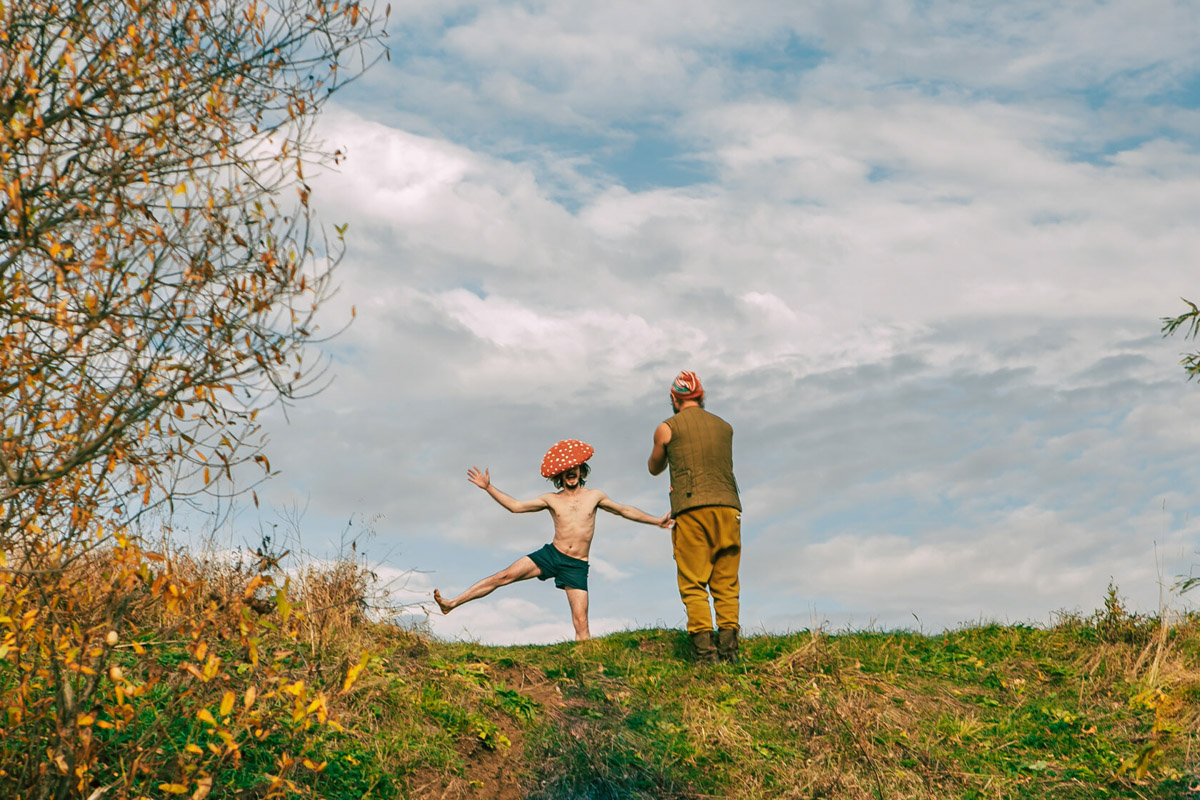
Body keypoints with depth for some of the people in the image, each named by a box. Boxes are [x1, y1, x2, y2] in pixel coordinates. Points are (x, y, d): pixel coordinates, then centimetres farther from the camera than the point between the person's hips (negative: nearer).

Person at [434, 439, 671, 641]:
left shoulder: (594, 496, 9)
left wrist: (656, 520, 18)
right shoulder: (551, 500, 9)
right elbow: (515, 506, 7)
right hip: (550, 555, 0)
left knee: (581, 625, -10)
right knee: (504, 576, -12)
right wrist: (488, 487, 1)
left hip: (576, 566, 0)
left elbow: (624, 510, 18)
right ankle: (452, 603, -8)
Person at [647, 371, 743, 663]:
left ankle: (704, 645, -13)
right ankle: (728, 644, -5)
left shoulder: (667, 429, 9)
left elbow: (654, 468, 24)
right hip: (727, 507, 3)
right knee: (726, 582, 5)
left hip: (691, 510, -3)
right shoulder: (725, 427, 19)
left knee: (693, 584, -3)